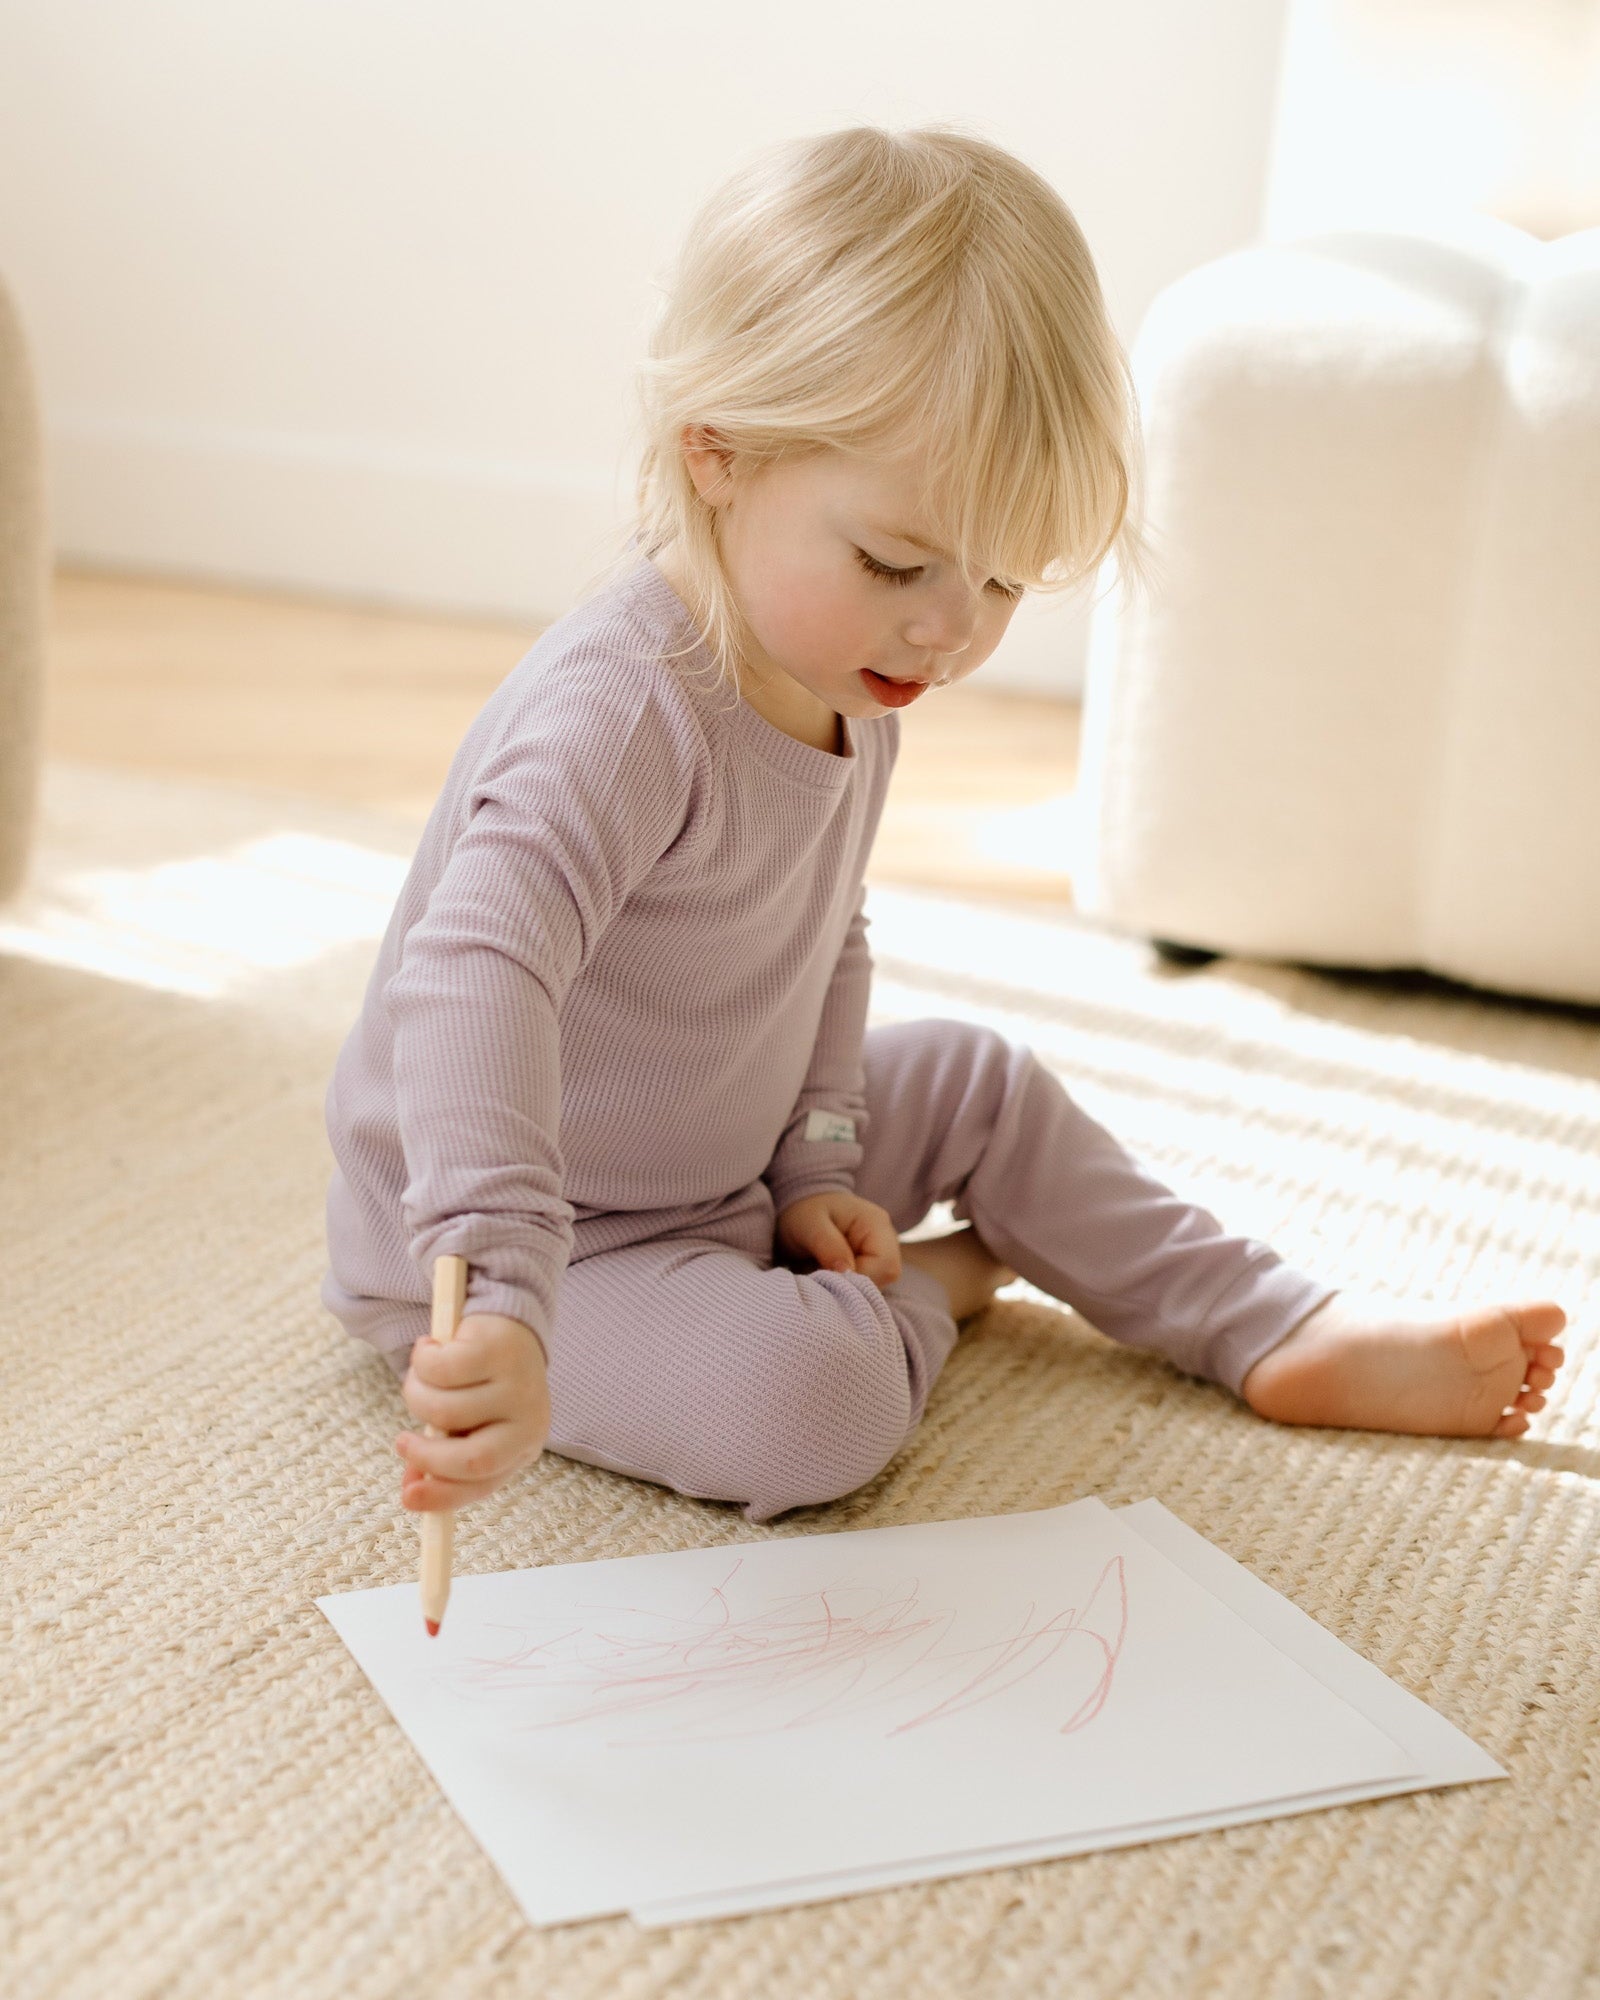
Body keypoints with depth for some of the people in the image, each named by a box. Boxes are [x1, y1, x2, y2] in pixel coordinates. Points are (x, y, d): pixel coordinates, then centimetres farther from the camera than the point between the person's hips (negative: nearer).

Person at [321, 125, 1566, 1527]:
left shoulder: (844, 694, -1)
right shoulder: (623, 713, -33)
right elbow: (477, 973, -48)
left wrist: (814, 1169, 4)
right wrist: (501, 1300, -59)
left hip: (720, 1174, 9)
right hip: (521, 1244, -9)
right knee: (803, 1400, -31)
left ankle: (1285, 1333, 27)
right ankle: (927, 1290, 5)